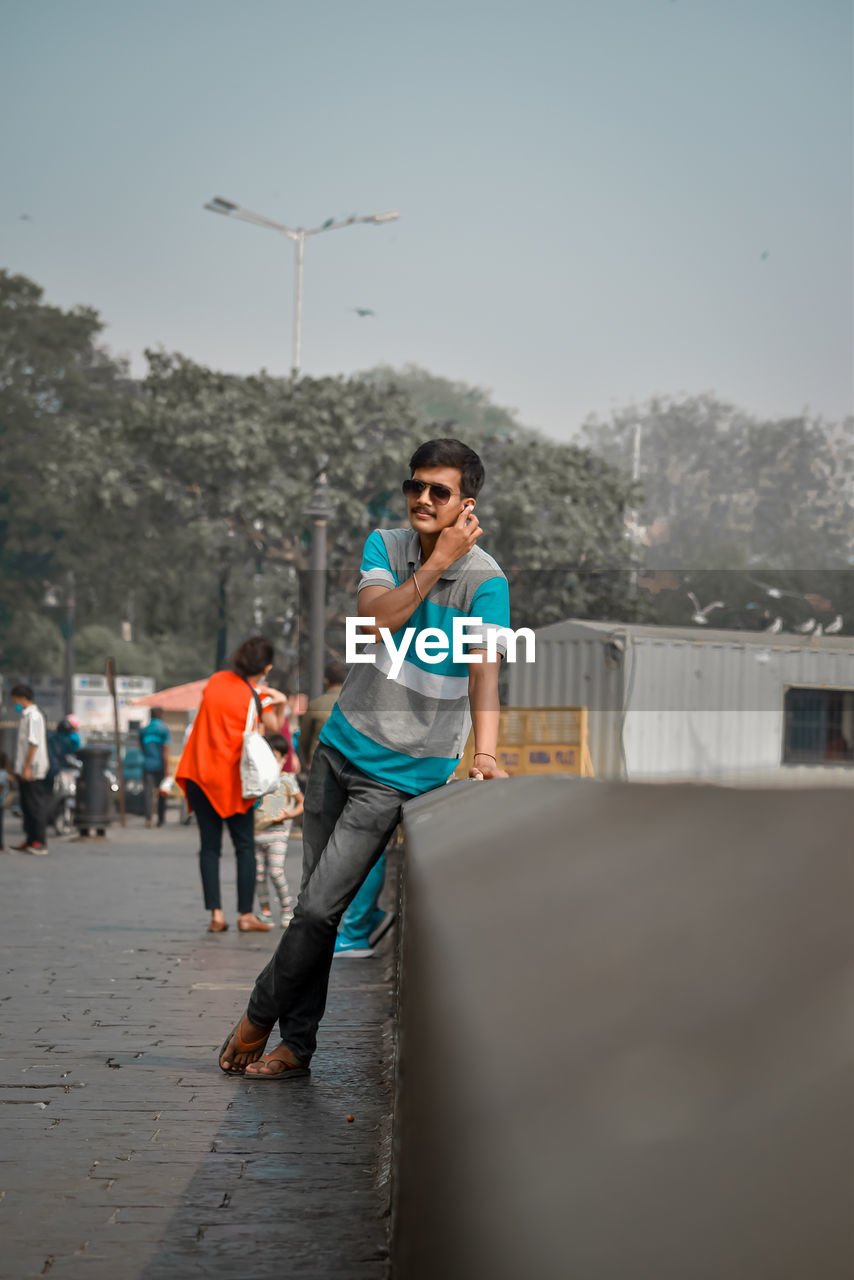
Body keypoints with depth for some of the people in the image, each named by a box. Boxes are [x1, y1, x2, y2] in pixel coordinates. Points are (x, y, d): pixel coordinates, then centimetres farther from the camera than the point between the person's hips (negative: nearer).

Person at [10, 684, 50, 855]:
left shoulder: (34, 716, -14)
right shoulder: (25, 715, 16)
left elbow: (34, 744, -20)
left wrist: (27, 768, -21)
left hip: (33, 770, -10)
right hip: (24, 769, 10)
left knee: (37, 806, -6)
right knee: (27, 806, 12)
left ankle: (40, 842, -4)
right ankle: (30, 841, 18)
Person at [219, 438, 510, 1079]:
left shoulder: (485, 579, -14)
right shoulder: (385, 546, 0)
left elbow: (484, 668, -26)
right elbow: (376, 616, -18)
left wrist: (485, 753, -40)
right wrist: (439, 562, -24)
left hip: (402, 771, -5)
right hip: (342, 745, 5)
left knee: (319, 908, -7)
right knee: (315, 901, 10)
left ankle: (259, 1017, 15)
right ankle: (296, 1045, 21)